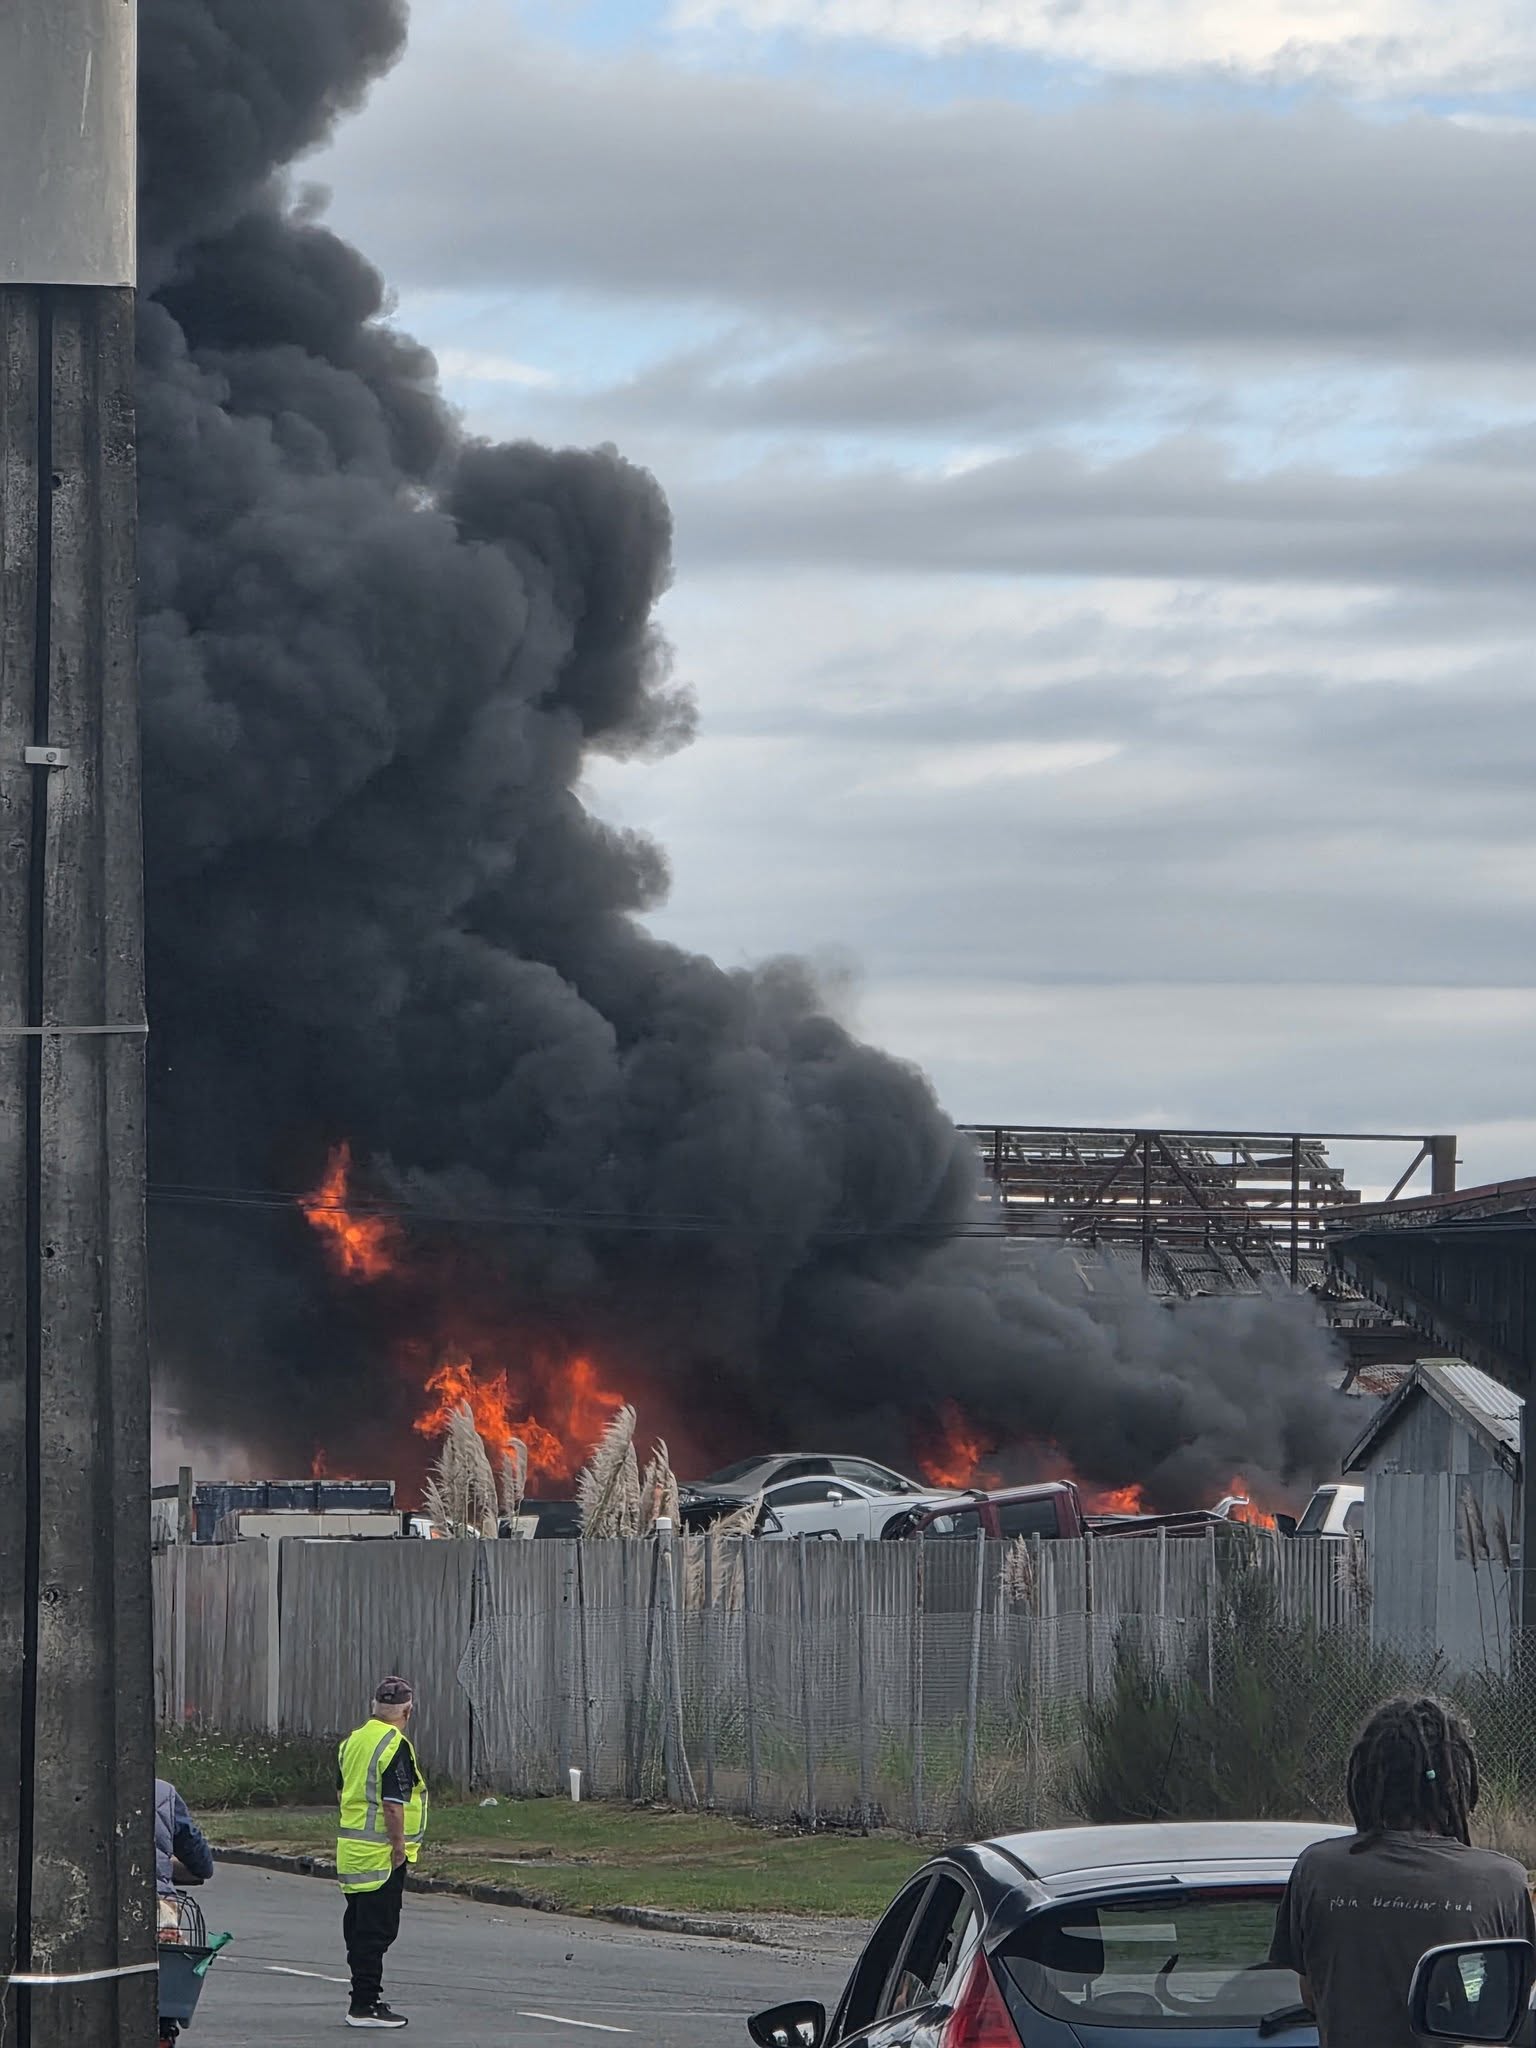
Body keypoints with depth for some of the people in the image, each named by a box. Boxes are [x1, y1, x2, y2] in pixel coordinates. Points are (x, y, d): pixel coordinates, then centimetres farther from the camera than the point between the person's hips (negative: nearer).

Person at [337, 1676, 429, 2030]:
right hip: (381, 1852, -9)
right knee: (376, 1930, -5)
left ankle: (365, 1998, 23)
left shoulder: (353, 1740, 11)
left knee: (359, 1927, 15)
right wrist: (399, 1845, -15)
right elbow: (393, 1803, -22)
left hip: (351, 1847, 9)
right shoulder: (396, 1746, -16)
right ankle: (365, 2005, -5)